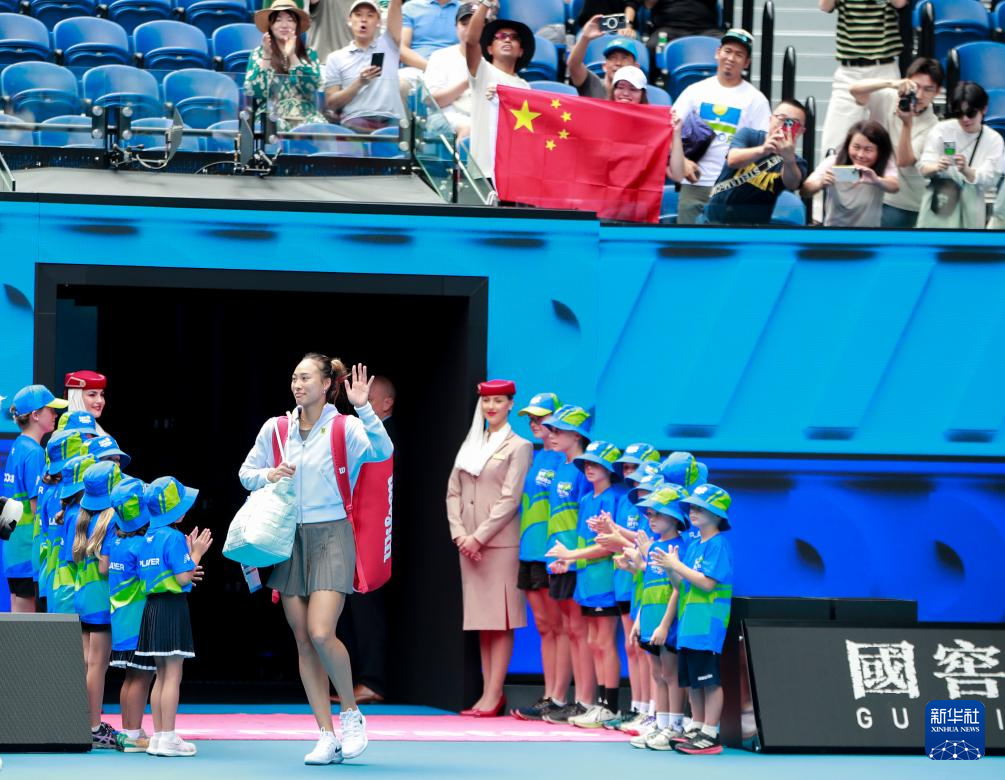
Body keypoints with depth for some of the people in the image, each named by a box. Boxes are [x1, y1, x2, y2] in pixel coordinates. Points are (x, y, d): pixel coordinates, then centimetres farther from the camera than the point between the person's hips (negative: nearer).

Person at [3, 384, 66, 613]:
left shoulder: (17, 447, 14)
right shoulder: (33, 452, -14)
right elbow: (37, 506, -16)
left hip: (15, 542, 9)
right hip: (30, 542, -9)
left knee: (21, 610, 9)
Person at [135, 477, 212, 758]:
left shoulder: (147, 538, 12)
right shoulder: (173, 538, -14)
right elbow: (184, 578, -16)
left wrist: (188, 550, 18)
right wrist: (196, 554, -3)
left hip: (151, 606, 8)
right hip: (172, 608, -8)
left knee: (162, 675, 13)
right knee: (173, 675, -6)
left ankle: (159, 736, 14)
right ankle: (168, 738, -7)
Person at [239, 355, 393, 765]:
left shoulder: (344, 428, -5)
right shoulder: (275, 429, 7)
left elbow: (382, 452, -23)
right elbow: (246, 472, 17)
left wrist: (364, 409, -32)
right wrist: (267, 476, -4)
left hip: (330, 535, -5)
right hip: (289, 537, 5)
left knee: (321, 633, -18)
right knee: (303, 640, 2)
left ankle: (351, 713, 5)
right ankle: (327, 737, 7)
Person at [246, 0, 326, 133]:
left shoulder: (309, 54, 13)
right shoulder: (259, 54, 10)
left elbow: (312, 86, -4)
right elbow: (253, 92, -3)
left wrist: (291, 56, -9)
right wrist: (266, 57, -9)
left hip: (306, 116, 2)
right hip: (272, 117, -1)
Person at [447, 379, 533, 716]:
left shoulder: (518, 447, -1)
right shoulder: (470, 446, 16)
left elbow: (510, 499, -9)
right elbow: (453, 492, 12)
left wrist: (479, 537, -15)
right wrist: (459, 534, -3)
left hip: (501, 543, -6)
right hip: (469, 545, 6)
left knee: (501, 621, -5)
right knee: (482, 621, 6)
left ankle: (494, 695, -6)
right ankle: (489, 693, 8)